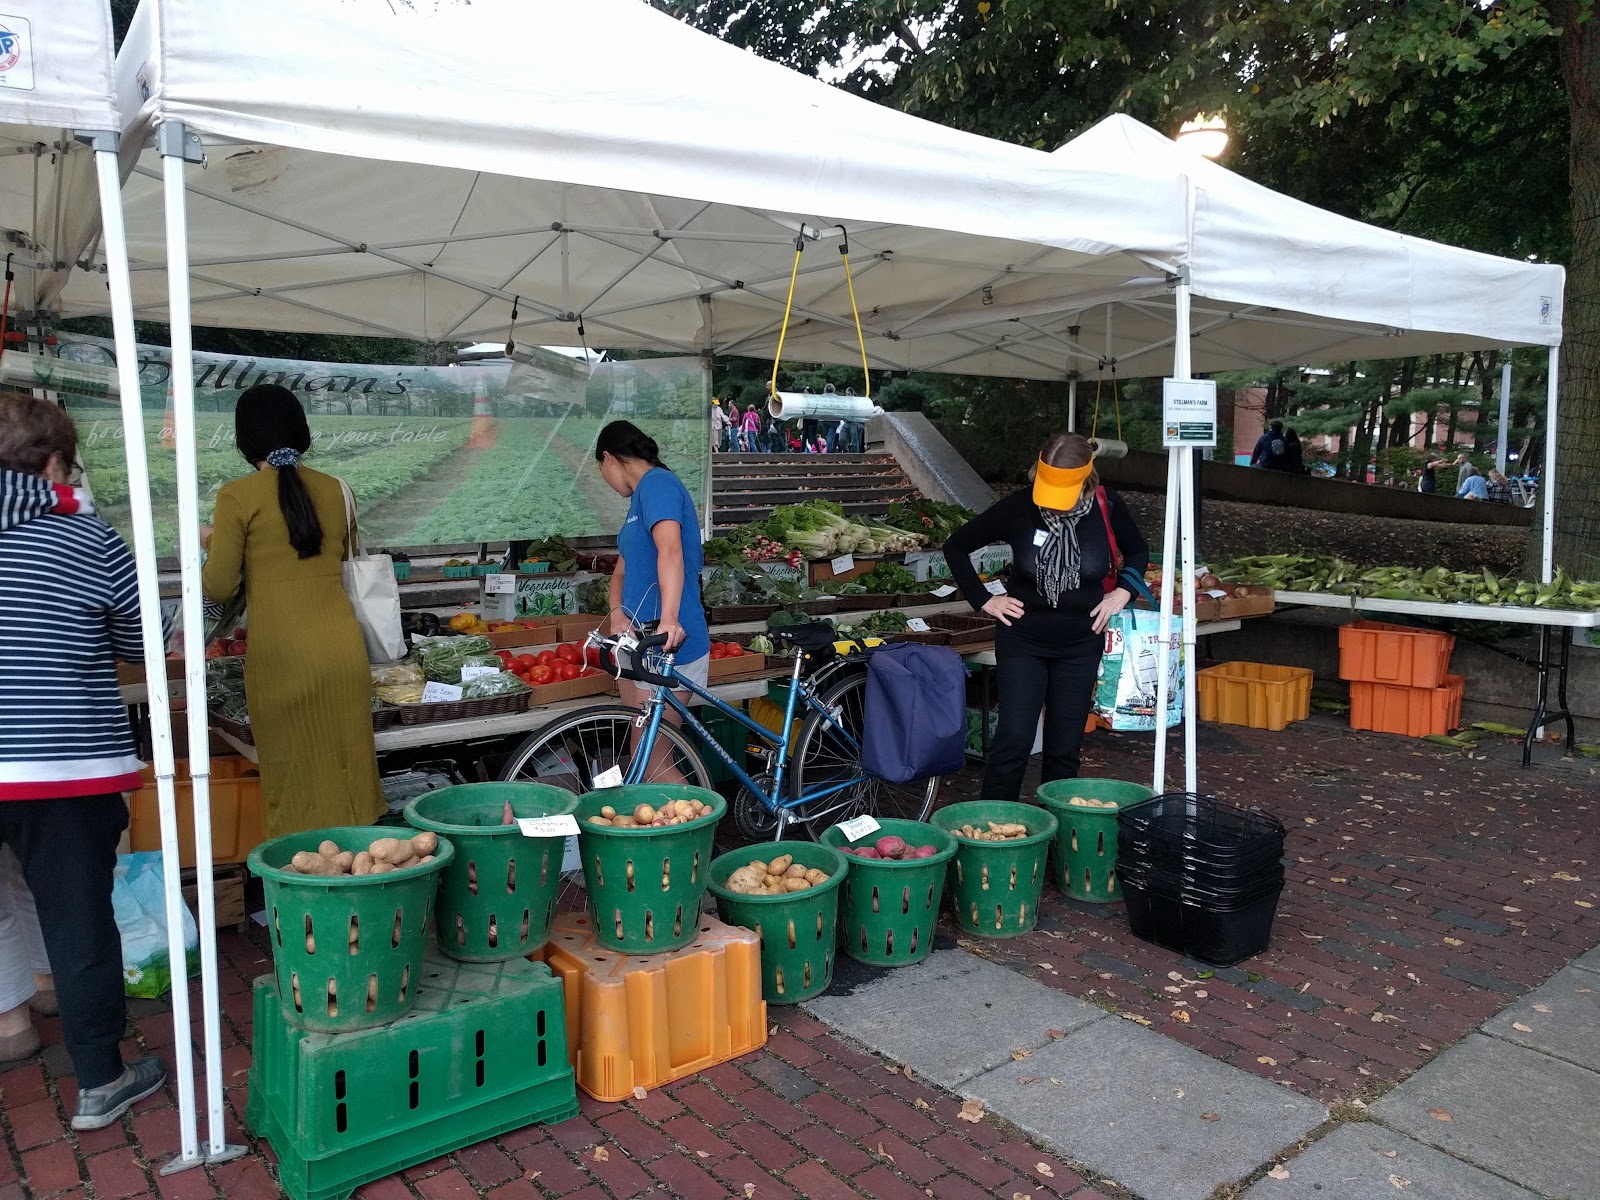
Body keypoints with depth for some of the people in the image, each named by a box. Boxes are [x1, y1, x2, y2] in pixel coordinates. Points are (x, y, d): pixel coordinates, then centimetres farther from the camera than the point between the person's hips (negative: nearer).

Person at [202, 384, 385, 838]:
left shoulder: (237, 497, -5)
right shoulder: (336, 491, 7)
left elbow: (219, 588, -2)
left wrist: (213, 542, 15)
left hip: (281, 655, -3)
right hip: (342, 646, 4)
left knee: (295, 778, 7)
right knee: (348, 766, 13)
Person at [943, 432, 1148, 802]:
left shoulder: (1107, 507, -8)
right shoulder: (1018, 507, -14)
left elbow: (1138, 553, 13)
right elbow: (956, 547, -3)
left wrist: (1122, 592, -2)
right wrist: (983, 600, -6)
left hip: (1081, 645, 2)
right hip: (1023, 640, -2)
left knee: (1065, 747, 9)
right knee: (1013, 739, -8)